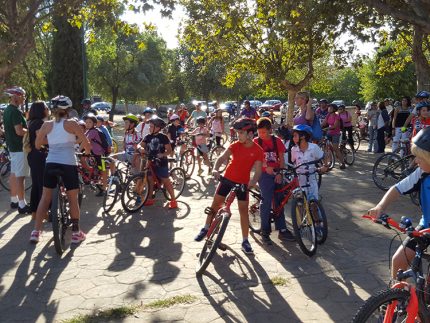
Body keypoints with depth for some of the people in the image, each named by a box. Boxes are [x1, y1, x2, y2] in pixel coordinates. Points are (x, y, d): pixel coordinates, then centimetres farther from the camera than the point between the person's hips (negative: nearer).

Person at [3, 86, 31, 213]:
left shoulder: (7, 110, 13)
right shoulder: (15, 111, -19)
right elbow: (19, 131, -25)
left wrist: (26, 128, 16)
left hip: (12, 146, 10)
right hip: (20, 147, -10)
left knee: (14, 173, 16)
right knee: (20, 176, -8)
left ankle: (14, 200, 26)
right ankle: (22, 205, -6)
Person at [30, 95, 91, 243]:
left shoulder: (47, 125, 8)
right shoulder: (71, 123, -1)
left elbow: (37, 145, 16)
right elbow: (87, 145, -2)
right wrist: (87, 151, 19)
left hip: (51, 164, 3)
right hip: (69, 164, -3)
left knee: (45, 198, 15)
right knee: (73, 199, 8)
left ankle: (36, 231, 14)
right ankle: (76, 233, 15)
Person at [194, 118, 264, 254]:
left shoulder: (258, 151, -11)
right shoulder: (235, 145, -6)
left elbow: (258, 170, -16)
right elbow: (222, 157, -18)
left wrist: (253, 181, -36)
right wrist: (215, 169, -37)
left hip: (243, 183, -2)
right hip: (227, 179, 2)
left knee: (243, 211, 0)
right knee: (215, 204, 7)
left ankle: (245, 241, 10)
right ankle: (206, 229, 25)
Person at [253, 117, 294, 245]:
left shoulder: (277, 140, 5)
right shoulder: (256, 141, -2)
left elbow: (281, 158, 5)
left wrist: (280, 173, -6)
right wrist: (266, 166, -31)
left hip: (276, 174, 4)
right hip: (265, 174, -3)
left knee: (279, 201, 8)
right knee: (266, 201, -9)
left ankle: (282, 230, 17)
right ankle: (265, 232, 1)